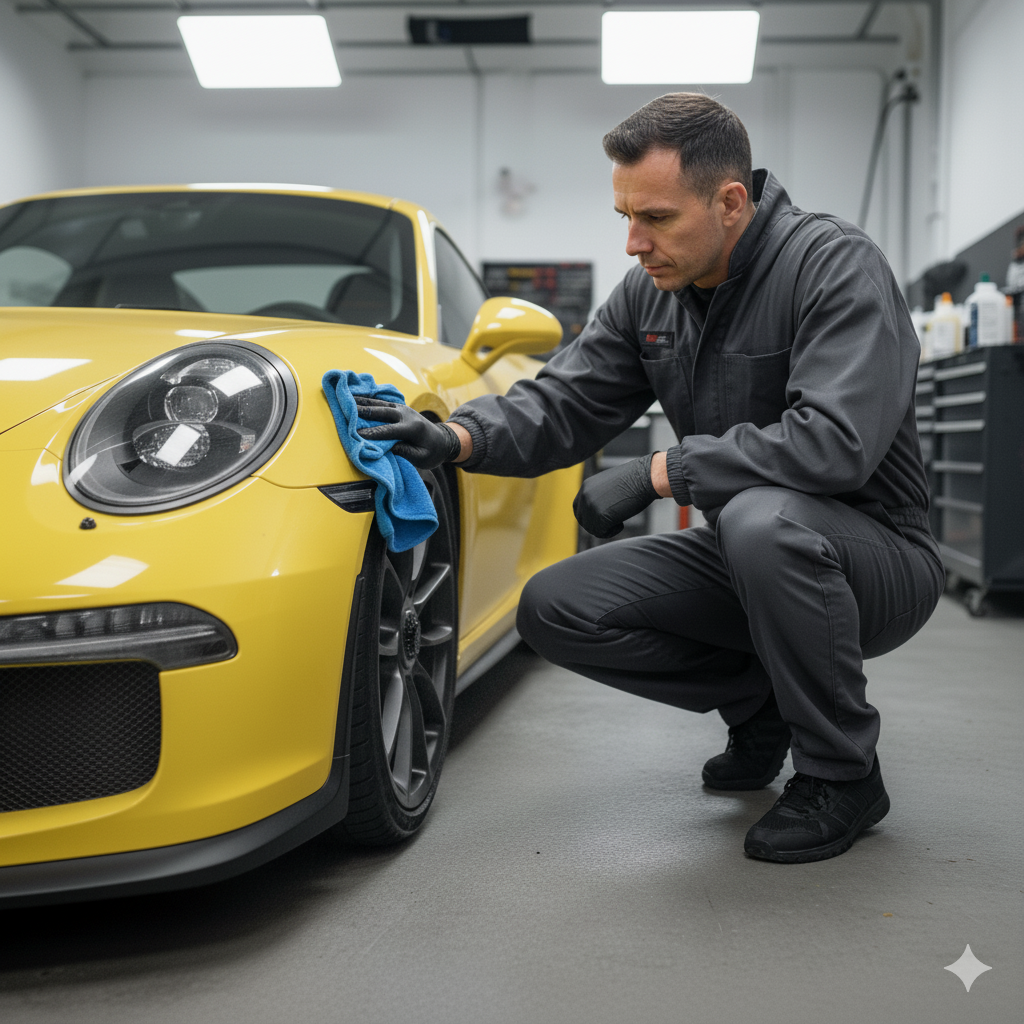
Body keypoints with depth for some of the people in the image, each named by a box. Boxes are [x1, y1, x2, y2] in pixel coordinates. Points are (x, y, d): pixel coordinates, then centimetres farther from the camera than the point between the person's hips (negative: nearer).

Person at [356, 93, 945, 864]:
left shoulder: (835, 265, -21)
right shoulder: (650, 293, 2)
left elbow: (835, 440, -34)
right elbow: (563, 405, 1)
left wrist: (656, 473, -29)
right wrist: (455, 438, -20)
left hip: (877, 559, -6)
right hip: (744, 561, 7)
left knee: (762, 519, -40)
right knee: (555, 611, -8)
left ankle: (842, 773, -15)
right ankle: (757, 705, 11)